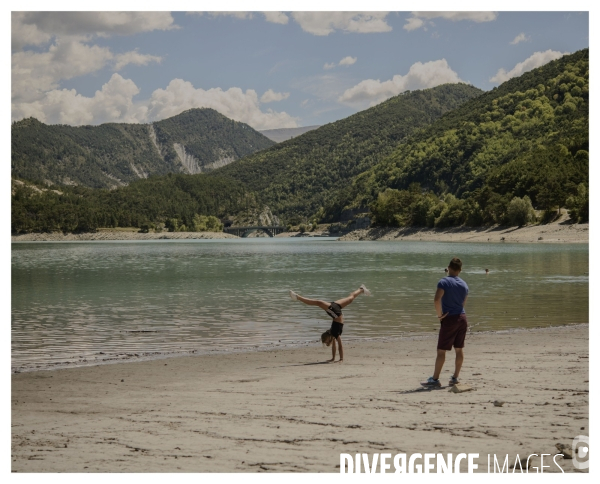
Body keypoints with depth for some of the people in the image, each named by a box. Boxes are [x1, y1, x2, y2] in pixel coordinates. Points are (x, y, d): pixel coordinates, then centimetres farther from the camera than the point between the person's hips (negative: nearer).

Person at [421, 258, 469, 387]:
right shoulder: (464, 284, 7)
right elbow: (463, 303, 15)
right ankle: (455, 378, 16)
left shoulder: (444, 282, -13)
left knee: (441, 351, -2)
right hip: (462, 318, 6)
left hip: (449, 319, -6)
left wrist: (440, 314, -14)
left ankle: (435, 379, 0)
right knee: (459, 350, 11)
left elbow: (437, 300, -25)